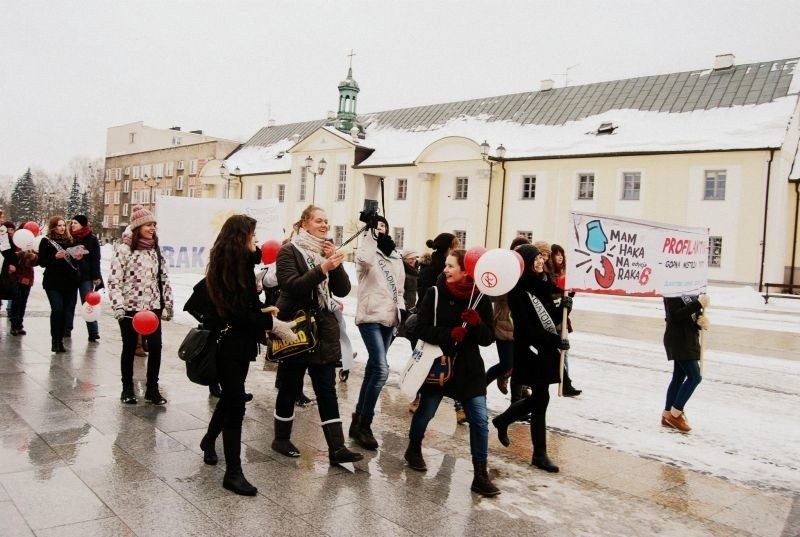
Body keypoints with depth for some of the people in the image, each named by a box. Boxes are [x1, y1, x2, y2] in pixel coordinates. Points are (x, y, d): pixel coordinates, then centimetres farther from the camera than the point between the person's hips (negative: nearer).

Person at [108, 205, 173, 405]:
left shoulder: (156, 250, 8)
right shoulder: (124, 250, -8)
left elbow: (164, 279, 12)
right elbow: (114, 280, -11)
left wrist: (168, 304, 9)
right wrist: (118, 306, -20)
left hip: (153, 307, 4)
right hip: (130, 308, -4)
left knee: (156, 347, 1)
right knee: (129, 348, 9)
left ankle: (152, 389, 14)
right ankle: (127, 389, 24)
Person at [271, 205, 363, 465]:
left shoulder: (327, 251, 13)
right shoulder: (289, 251, -4)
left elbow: (343, 290, 4)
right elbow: (291, 285, -19)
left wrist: (335, 263, -10)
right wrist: (323, 268, -28)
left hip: (323, 330, 5)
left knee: (327, 389, 2)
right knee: (290, 387, 7)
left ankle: (337, 448, 2)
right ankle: (281, 438, 25)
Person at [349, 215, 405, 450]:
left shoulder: (396, 257, 17)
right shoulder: (366, 251, -2)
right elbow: (364, 259, -29)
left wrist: (401, 312, 11)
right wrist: (371, 234, -20)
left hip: (389, 318, 7)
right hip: (370, 317, -7)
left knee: (373, 368, 10)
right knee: (381, 369, -18)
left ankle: (359, 419, 20)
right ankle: (363, 424, -7)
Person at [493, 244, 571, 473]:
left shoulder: (542, 286, 9)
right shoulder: (518, 292, -15)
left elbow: (550, 318, 11)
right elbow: (527, 328, -20)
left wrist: (563, 307, -9)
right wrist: (556, 341, -21)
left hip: (546, 350, 8)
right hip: (531, 351, -8)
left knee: (538, 398, 16)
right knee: (541, 399, -2)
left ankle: (502, 420, 39)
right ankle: (539, 454, 11)